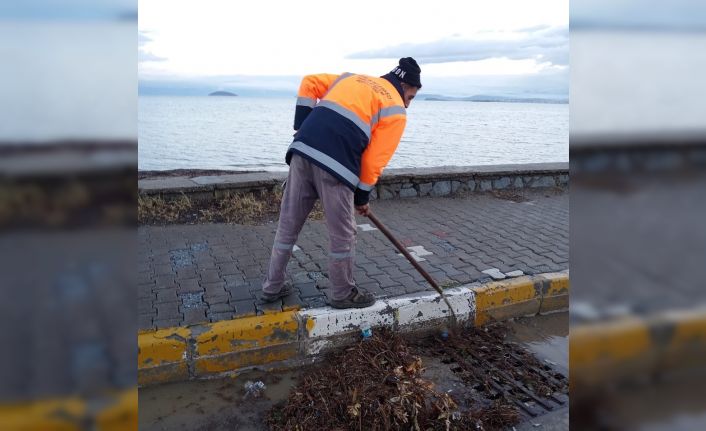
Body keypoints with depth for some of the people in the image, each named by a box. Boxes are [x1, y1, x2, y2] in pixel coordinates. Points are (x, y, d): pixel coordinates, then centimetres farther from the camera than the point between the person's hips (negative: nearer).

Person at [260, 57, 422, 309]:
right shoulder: (396, 111, 9)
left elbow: (310, 83, 21)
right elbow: (374, 160, 4)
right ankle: (343, 294, 26)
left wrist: (302, 129, 19)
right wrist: (363, 197, 15)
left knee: (287, 226, 16)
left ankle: (273, 287, 30)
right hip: (335, 165, -6)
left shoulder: (351, 79, 27)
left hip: (302, 150, 6)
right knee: (342, 235, 11)